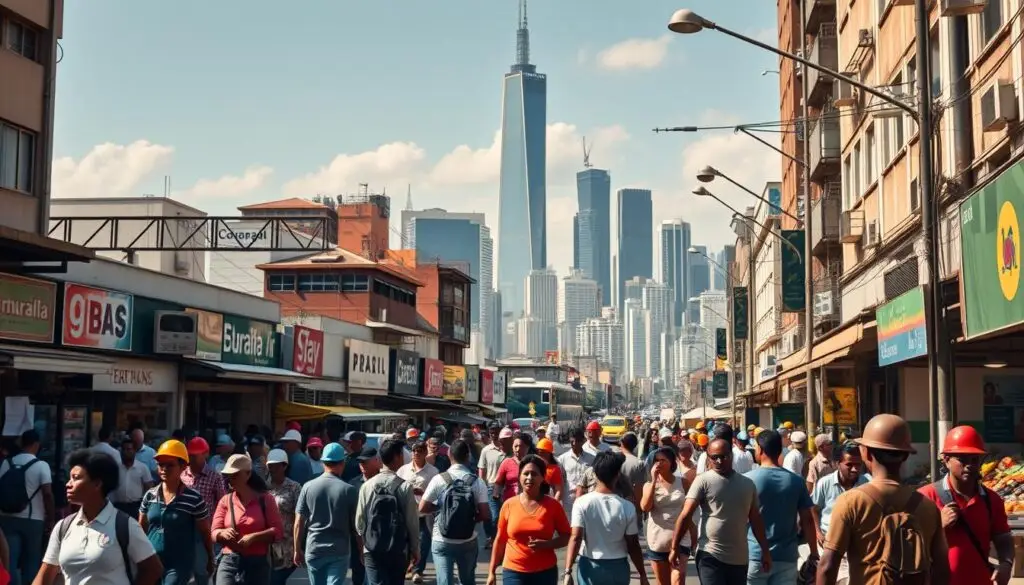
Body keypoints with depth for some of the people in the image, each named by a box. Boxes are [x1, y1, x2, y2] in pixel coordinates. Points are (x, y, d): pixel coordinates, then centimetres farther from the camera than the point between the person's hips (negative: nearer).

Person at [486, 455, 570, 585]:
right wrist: (492, 571, 7)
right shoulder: (509, 505, -2)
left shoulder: (552, 505, -4)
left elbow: (567, 536, 1)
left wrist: (546, 544, -17)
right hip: (514, 572, -1)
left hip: (545, 572, 1)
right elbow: (500, 540, 6)